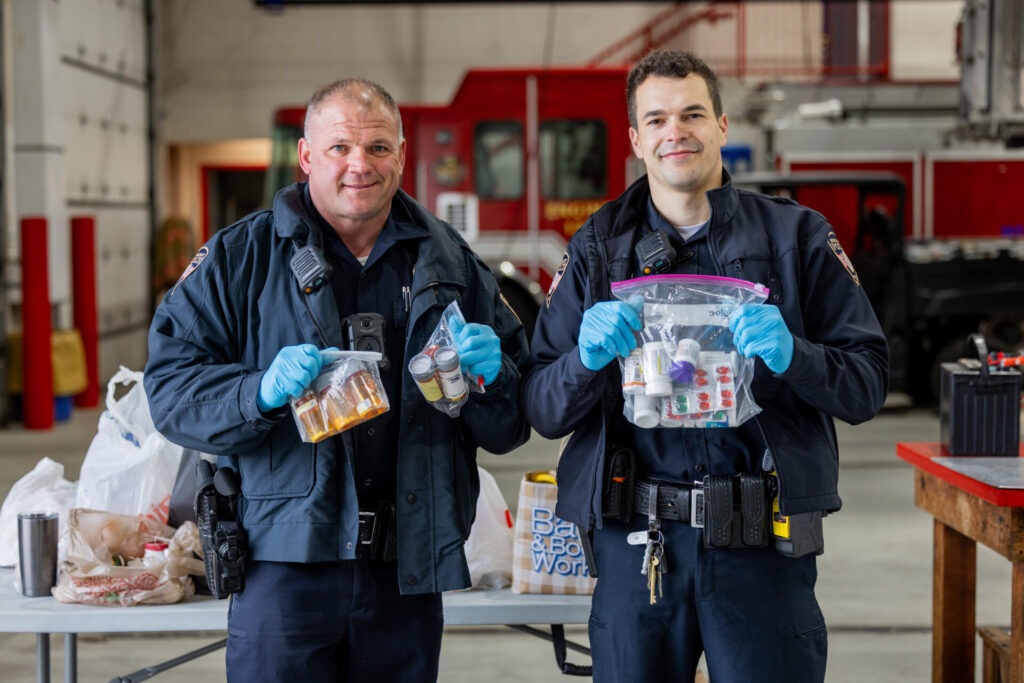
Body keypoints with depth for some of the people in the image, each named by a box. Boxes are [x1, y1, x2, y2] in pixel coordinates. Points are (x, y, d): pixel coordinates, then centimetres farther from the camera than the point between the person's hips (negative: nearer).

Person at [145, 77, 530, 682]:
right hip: (286, 564, -3)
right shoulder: (240, 257, 2)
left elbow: (510, 428, 14)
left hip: (408, 572, 3)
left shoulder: (451, 263, 11)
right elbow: (171, 387, -4)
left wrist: (489, 375, -8)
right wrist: (263, 392, -21)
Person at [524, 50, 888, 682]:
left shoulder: (797, 236, 5)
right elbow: (544, 412, 5)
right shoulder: (597, 249, 8)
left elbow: (868, 385, 1)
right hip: (635, 538, 1)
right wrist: (589, 357, -15)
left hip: (763, 541, -1)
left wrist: (792, 355, -17)